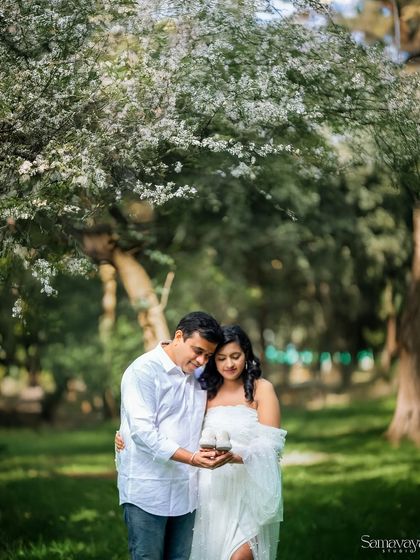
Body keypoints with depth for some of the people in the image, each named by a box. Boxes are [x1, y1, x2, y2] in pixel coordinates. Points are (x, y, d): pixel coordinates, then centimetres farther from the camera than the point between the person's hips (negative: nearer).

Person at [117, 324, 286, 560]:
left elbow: (270, 443, -9)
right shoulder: (207, 392, 11)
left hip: (249, 489, -3)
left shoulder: (262, 389, 0)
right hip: (213, 490, 3)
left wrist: (235, 457, -27)